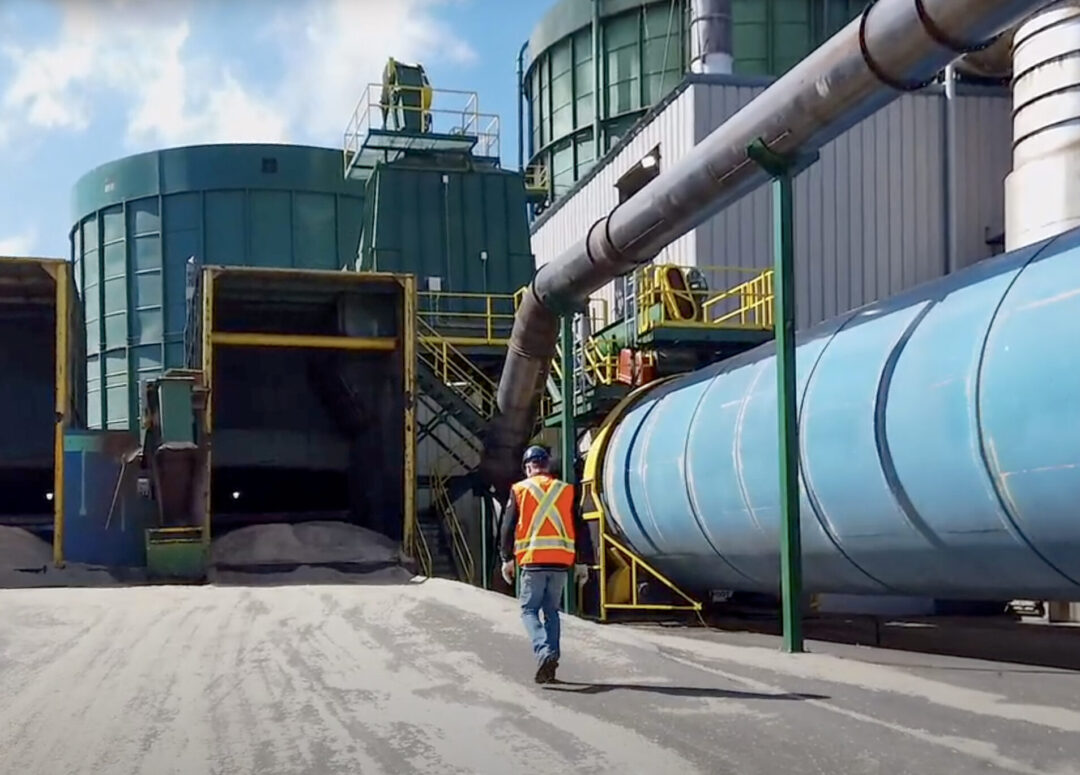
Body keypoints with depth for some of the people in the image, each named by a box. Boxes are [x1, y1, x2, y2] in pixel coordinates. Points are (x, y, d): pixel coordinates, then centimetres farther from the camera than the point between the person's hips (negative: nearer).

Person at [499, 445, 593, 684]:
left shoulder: (519, 490, 4)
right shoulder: (566, 491, 10)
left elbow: (508, 527, 2)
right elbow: (580, 528, 9)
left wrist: (507, 558, 9)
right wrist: (583, 562, 13)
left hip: (532, 560, -3)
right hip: (561, 560, 3)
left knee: (529, 609, 4)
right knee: (551, 610, 15)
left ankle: (544, 653, -19)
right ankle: (551, 661, 9)